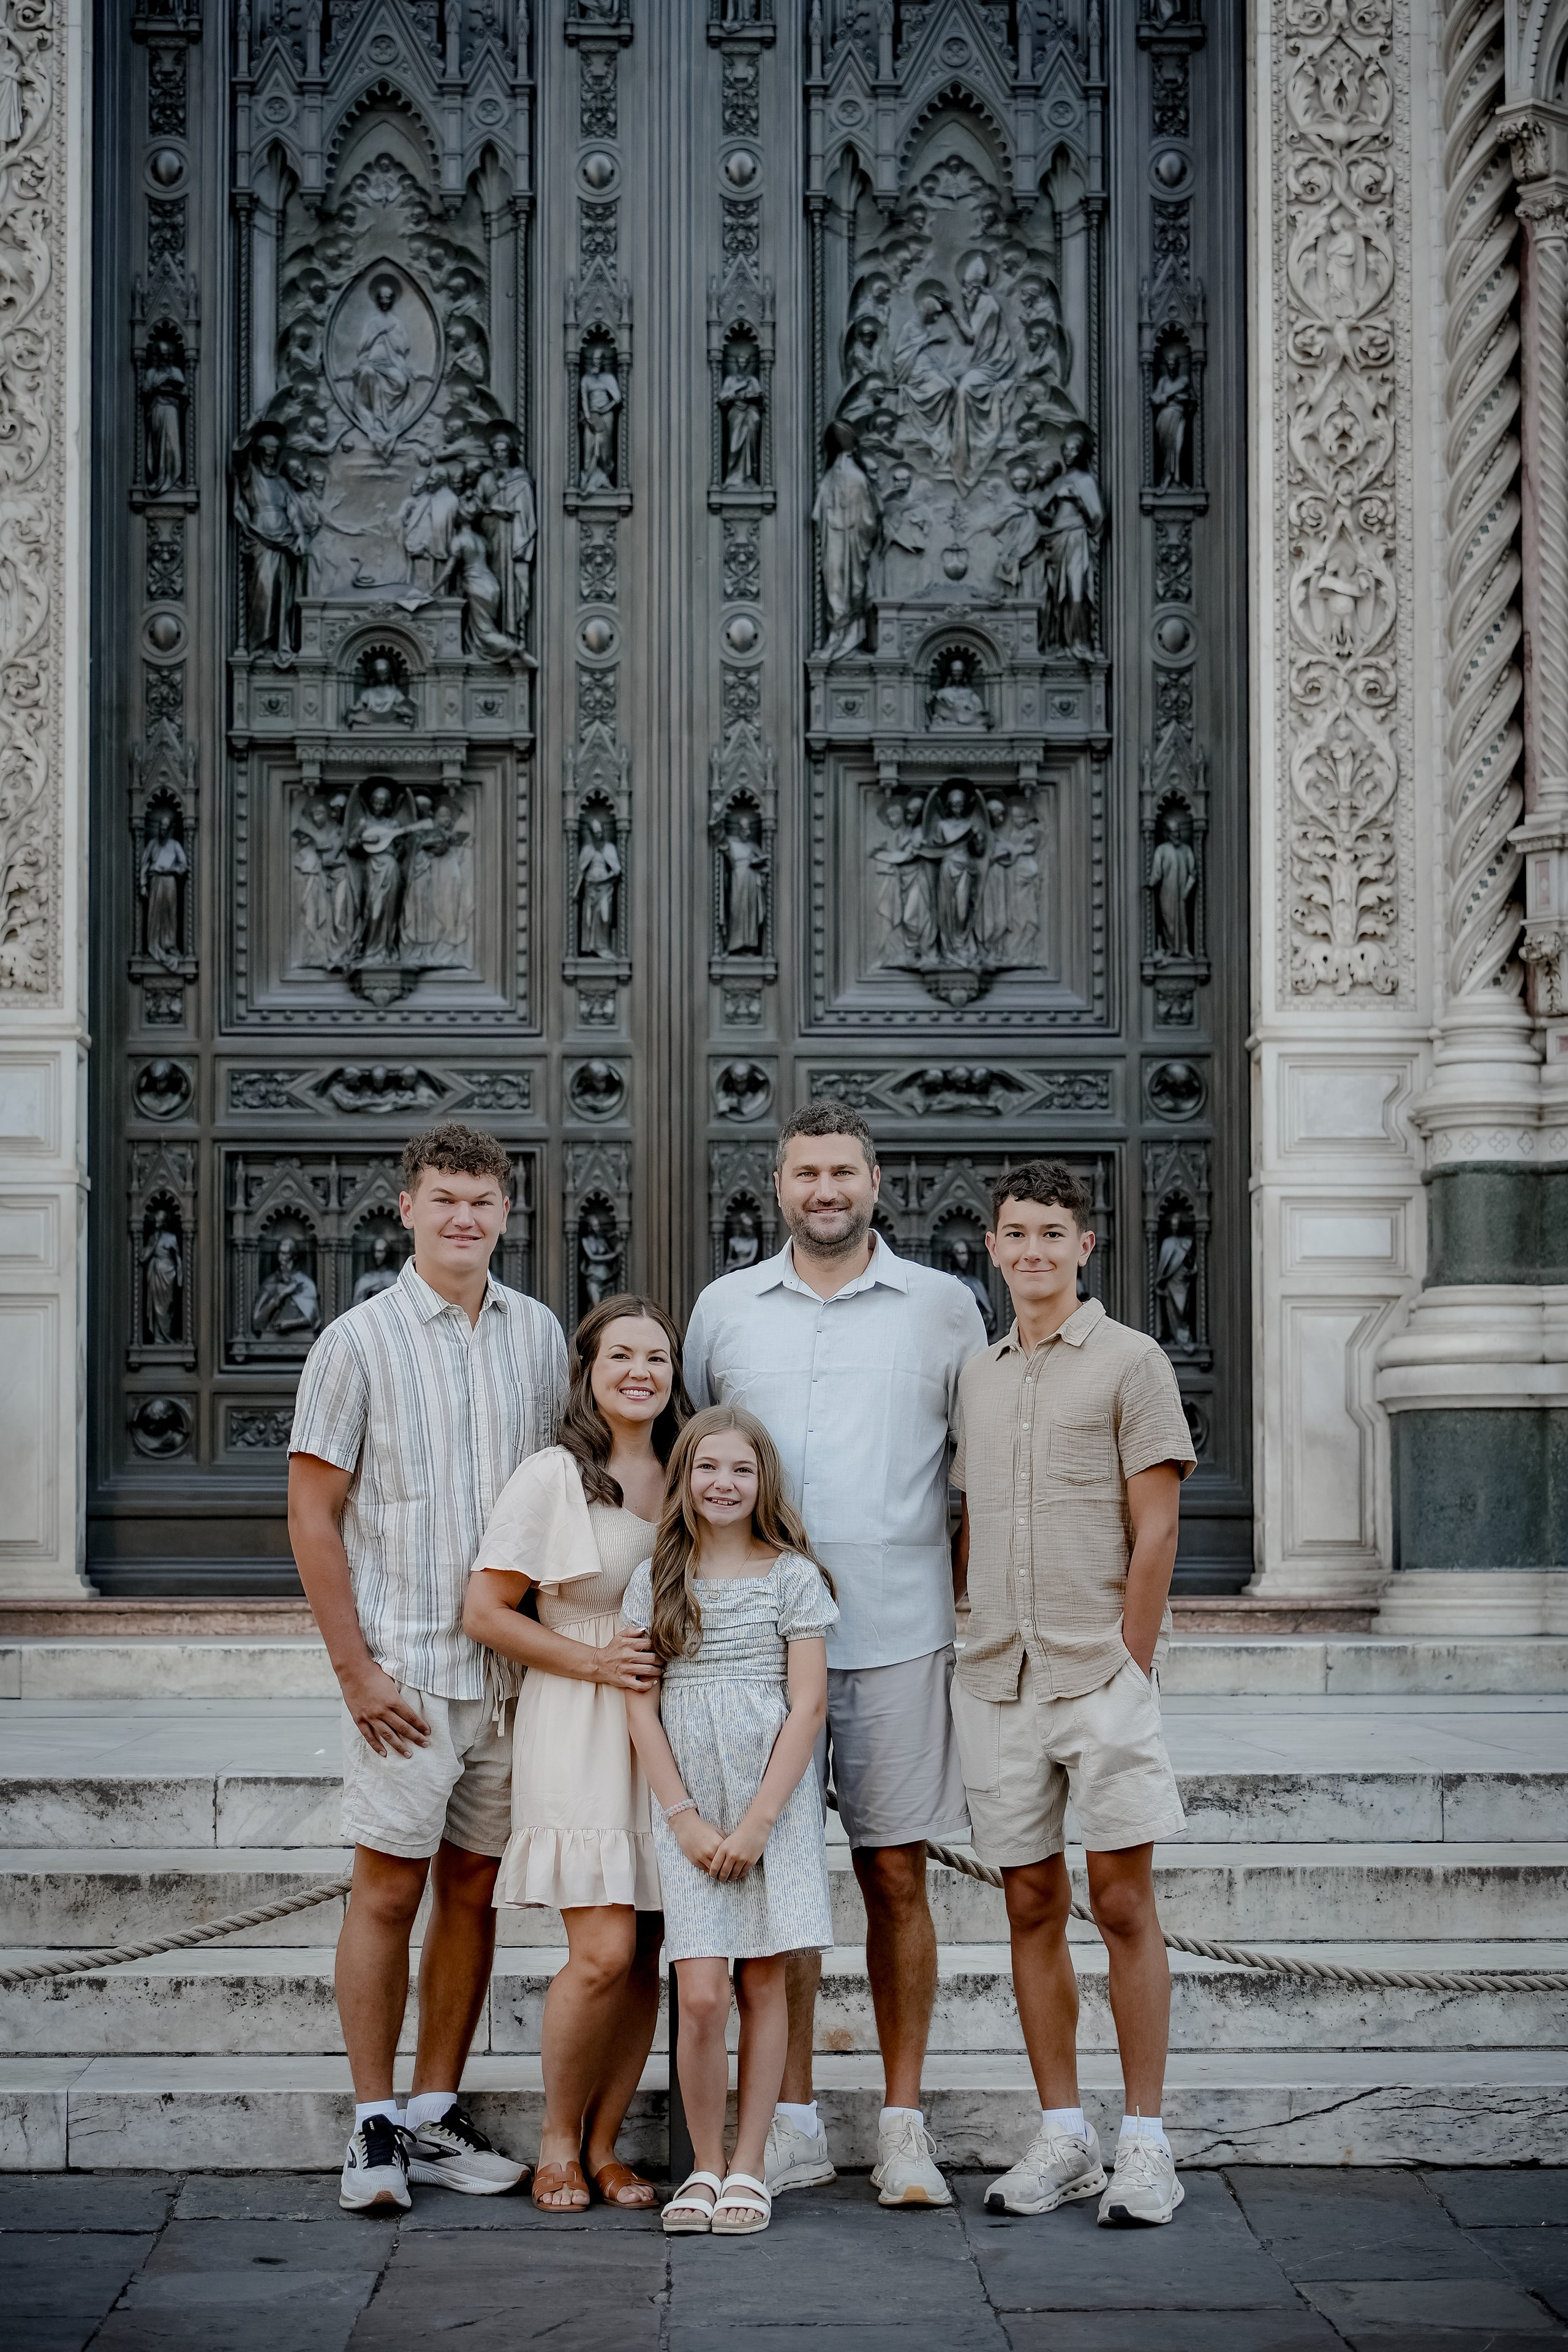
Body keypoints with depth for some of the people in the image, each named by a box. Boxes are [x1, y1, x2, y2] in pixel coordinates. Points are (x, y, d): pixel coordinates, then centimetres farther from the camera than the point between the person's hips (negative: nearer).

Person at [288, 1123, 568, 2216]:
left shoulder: (538, 1335, 8)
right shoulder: (361, 1341, -4)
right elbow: (313, 1516, -4)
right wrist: (356, 1668, -9)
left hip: (513, 1663, 4)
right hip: (404, 1665, -4)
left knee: (473, 1888, 9)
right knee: (390, 1887, -2)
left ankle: (437, 2113, 19)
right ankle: (375, 2126, 5)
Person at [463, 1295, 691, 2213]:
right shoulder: (552, 1477, -4)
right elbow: (485, 1611, -4)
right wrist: (593, 1661, -12)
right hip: (578, 1731, -5)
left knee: (645, 1956, 3)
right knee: (602, 1953, -12)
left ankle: (604, 2144, 16)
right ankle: (557, 2139, 7)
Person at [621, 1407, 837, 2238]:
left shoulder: (793, 1575, 0)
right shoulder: (656, 1579, 6)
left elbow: (807, 1704, -4)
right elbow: (641, 1708, 4)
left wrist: (758, 1821, -10)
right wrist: (686, 1818, -6)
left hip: (775, 1803, -1)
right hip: (688, 1814, 1)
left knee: (763, 1984, 2)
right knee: (701, 1996, -8)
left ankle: (748, 2167, 10)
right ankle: (704, 2165, 7)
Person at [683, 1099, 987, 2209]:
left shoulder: (944, 1306, 6)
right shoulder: (725, 1309, 10)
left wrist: (967, 1605, 3)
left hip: (898, 1636, -1)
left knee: (896, 1876, 1)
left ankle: (905, 2124, 9)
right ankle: (794, 2123, 11)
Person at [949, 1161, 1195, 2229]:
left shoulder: (1130, 1361, -1)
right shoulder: (976, 1376, 16)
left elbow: (1156, 1531, -5)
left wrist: (1130, 1665, -9)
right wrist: (967, 1649, 10)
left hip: (1102, 1674, -5)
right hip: (997, 1684, 5)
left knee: (1124, 1904, -5)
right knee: (1033, 1908, 7)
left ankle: (1147, 2142, 1)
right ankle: (1062, 2135, 14)